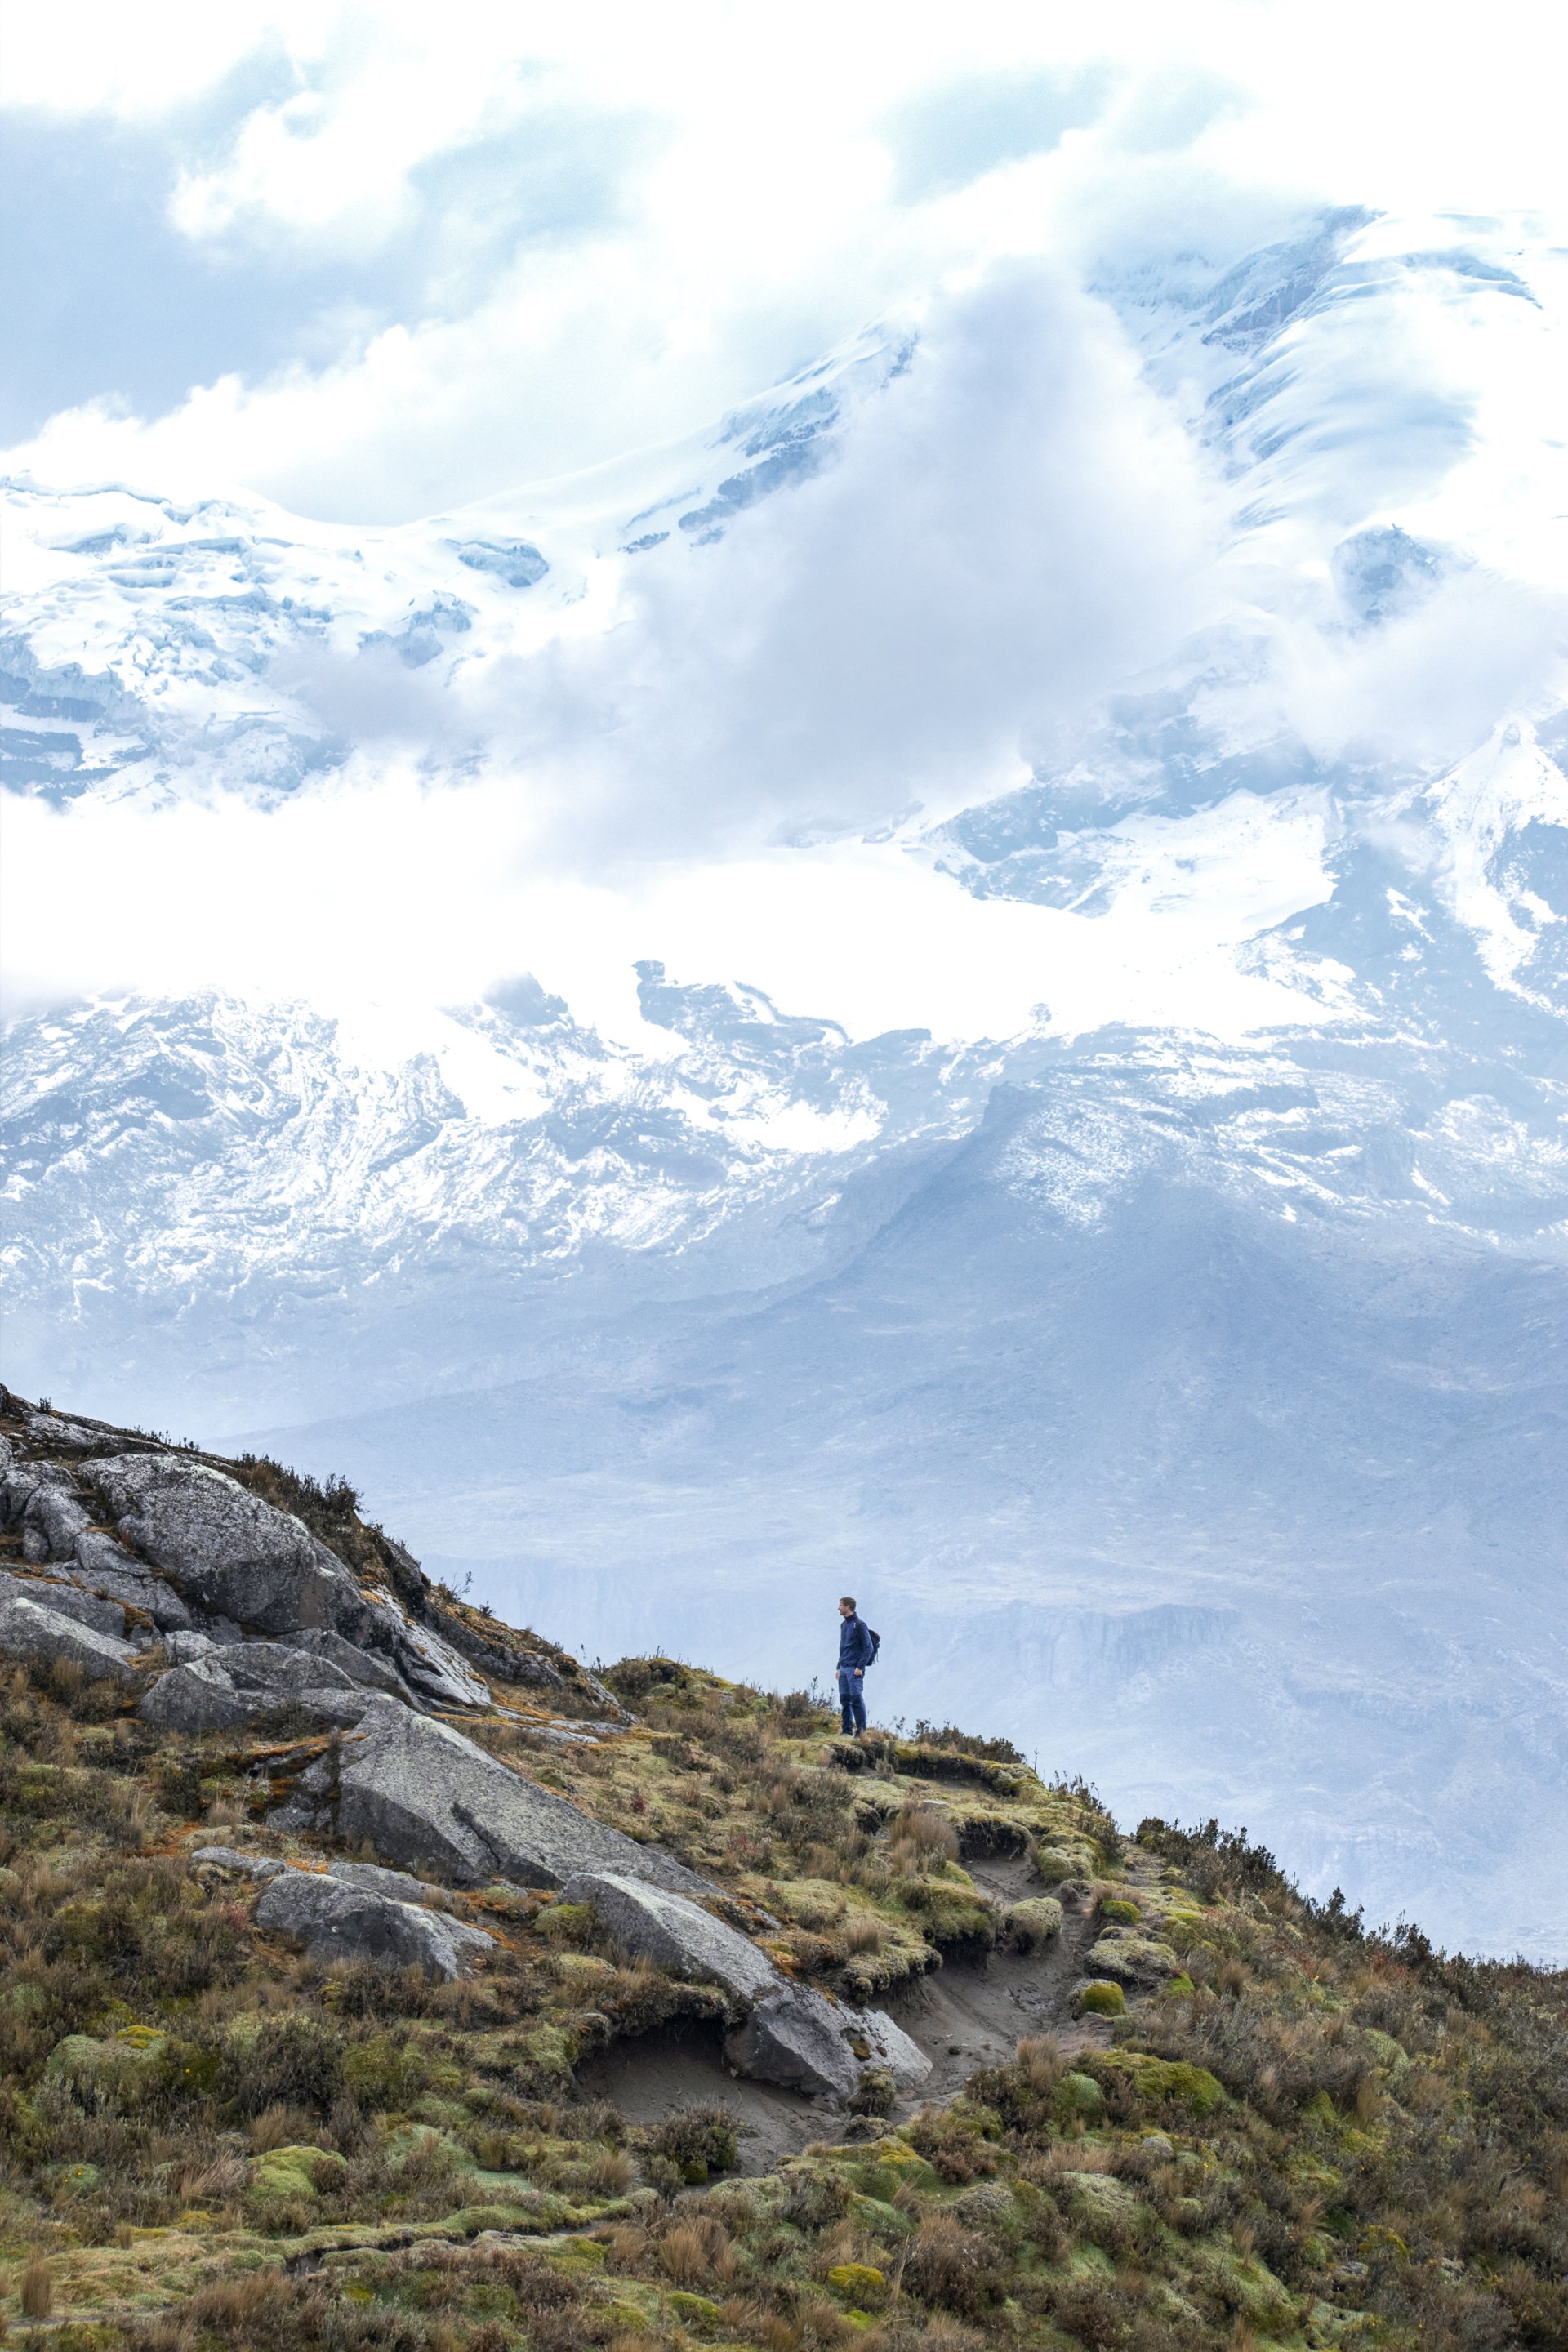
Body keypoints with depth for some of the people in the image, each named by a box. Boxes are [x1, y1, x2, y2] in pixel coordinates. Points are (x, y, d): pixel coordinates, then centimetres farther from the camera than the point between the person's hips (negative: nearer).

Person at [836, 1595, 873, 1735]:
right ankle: (847, 1729, 12)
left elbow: (868, 1647, -12)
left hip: (855, 1670, -8)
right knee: (844, 1699, 7)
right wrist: (839, 1667, 18)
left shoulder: (859, 1625, -9)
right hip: (844, 1669, 8)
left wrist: (860, 1667, -17)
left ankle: (861, 1730, -5)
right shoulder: (844, 1625, 16)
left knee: (857, 1698, -8)